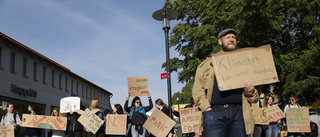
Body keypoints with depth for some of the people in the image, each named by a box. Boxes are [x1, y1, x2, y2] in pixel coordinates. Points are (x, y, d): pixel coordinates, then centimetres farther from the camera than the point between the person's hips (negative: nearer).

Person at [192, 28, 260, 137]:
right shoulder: (208, 64, 16)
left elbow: (255, 98, 22)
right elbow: (197, 90, 6)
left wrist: (250, 91, -2)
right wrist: (207, 109, -8)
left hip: (238, 112, 2)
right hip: (215, 112, -2)